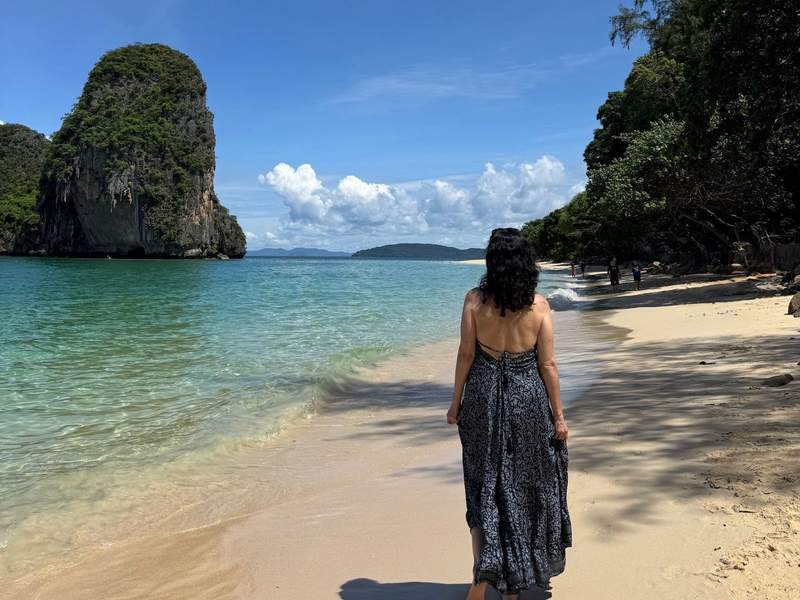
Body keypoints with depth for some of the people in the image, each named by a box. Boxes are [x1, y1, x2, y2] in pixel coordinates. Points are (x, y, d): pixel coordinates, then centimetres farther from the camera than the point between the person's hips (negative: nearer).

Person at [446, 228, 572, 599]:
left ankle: (486, 567, -5)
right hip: (528, 398, 1)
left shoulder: (475, 300, -7)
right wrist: (559, 416, 3)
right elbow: (547, 365, -5)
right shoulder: (538, 304, -6)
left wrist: (456, 402, 5)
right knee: (526, 485, 16)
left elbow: (466, 355, -6)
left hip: (483, 395, 0)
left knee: (485, 486, 14)